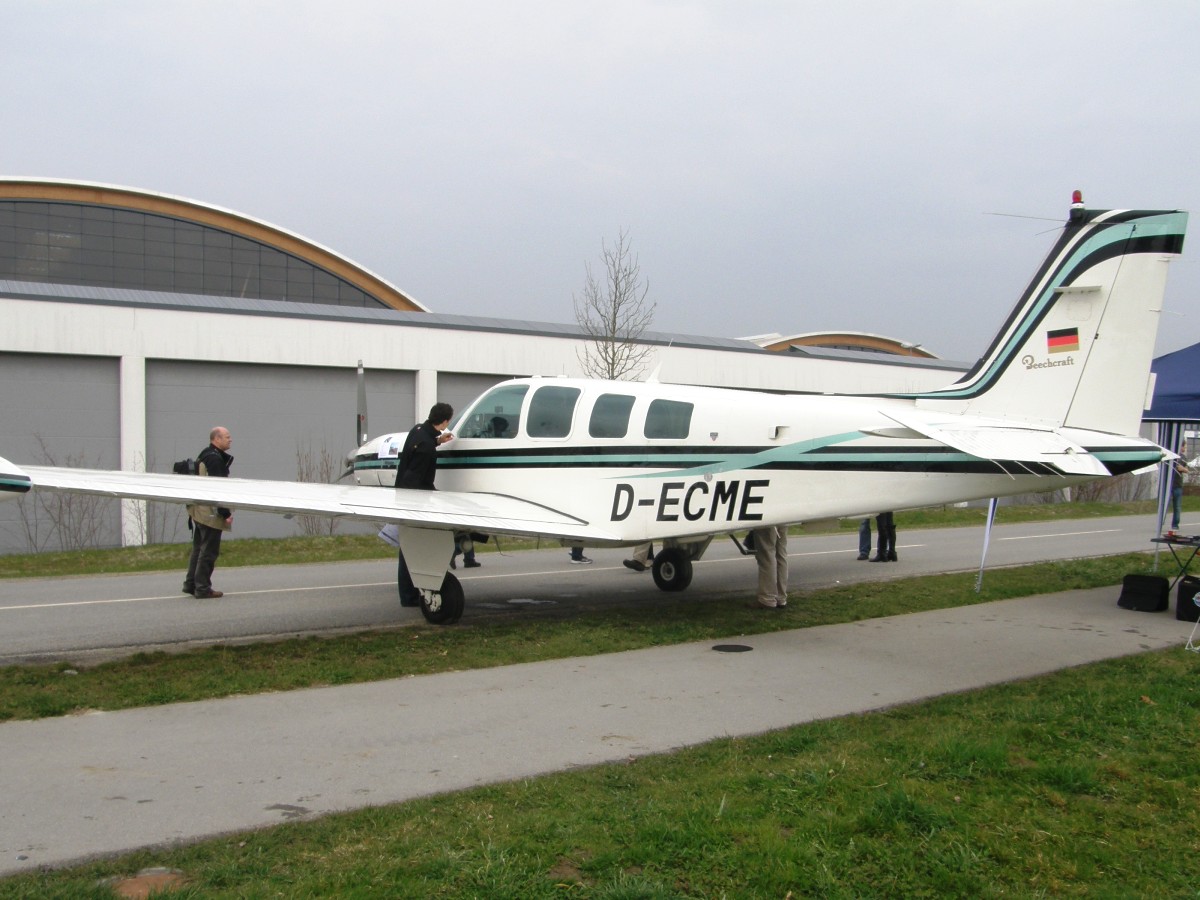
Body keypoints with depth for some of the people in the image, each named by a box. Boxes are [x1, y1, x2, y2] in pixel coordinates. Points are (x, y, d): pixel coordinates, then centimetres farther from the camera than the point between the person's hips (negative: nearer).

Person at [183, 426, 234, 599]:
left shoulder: (204, 456, 17)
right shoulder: (215, 458, -16)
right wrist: (226, 513, -21)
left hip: (198, 511, 11)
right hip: (210, 513, -11)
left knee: (198, 548, 18)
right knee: (209, 551, -4)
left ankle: (190, 584, 24)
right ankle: (202, 588, 0)